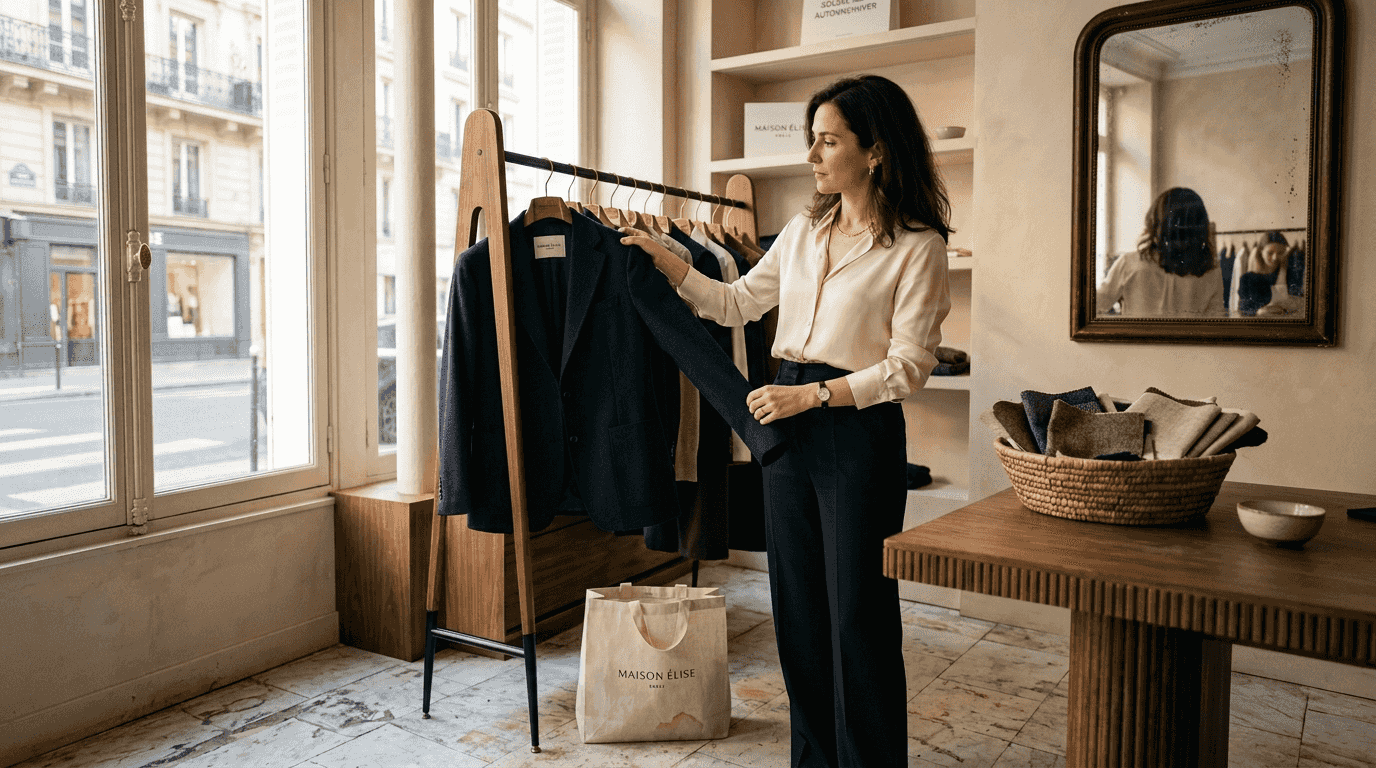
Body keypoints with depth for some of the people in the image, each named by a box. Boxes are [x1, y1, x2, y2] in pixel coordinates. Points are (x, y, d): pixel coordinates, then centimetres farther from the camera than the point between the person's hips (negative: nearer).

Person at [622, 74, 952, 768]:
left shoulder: (917, 246, -7)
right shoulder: (805, 230, 11)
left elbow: (907, 368, -12)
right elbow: (737, 304, 16)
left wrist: (811, 394, -17)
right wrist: (664, 261, 8)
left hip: (860, 430, -6)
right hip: (787, 425, 6)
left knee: (857, 611, 2)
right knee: (797, 605, 13)